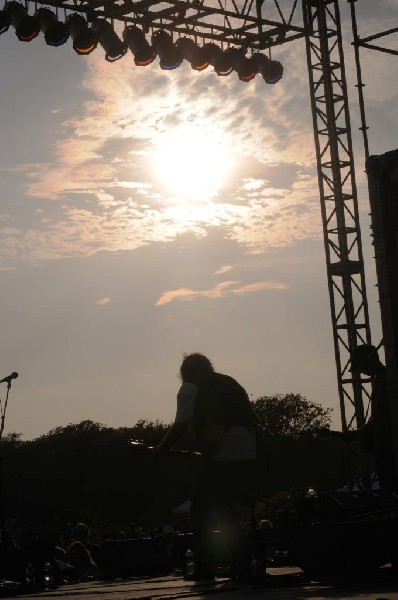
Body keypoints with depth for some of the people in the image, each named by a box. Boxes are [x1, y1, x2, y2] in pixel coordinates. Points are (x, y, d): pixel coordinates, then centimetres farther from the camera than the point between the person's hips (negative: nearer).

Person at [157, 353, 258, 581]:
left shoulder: (190, 388, 6)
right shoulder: (230, 383, 24)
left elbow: (181, 427, -5)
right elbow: (252, 418, 17)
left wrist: (159, 451, 4)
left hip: (221, 455, -6)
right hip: (247, 456, 7)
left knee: (201, 510, 6)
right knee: (224, 506, 22)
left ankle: (205, 568, 3)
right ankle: (242, 562, 16)